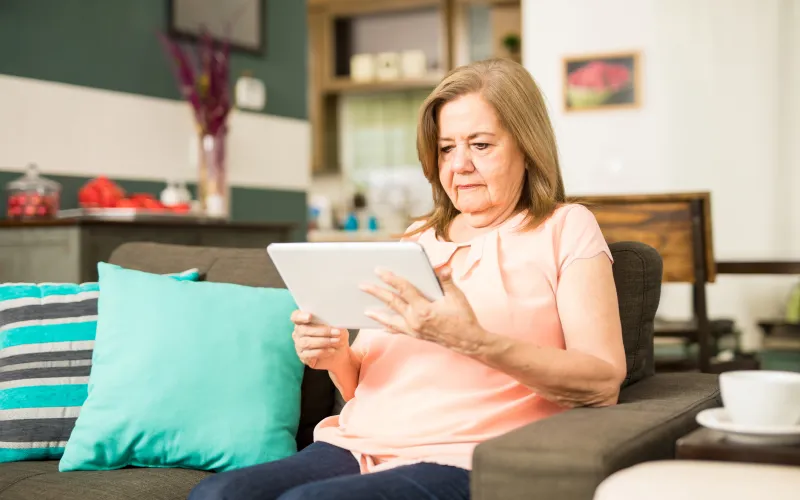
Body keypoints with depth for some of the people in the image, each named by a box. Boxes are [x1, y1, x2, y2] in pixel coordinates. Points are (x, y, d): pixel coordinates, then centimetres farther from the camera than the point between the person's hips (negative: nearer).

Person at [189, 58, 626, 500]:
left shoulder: (565, 228, 7)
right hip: (358, 448, 5)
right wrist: (336, 358, -1)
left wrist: (472, 341, -20)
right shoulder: (417, 240, 22)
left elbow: (603, 384, -6)